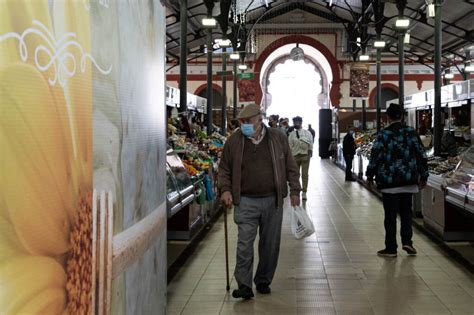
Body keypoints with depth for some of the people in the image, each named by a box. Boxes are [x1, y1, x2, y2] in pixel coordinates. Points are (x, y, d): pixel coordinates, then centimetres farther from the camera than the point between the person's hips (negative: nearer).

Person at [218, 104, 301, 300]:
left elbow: (290, 167, 8)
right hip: (246, 201, -1)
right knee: (244, 243, -7)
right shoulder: (234, 140, 0)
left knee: (270, 244, 8)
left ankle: (263, 281, 24)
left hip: (272, 201, 1)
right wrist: (226, 189, -4)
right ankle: (244, 285, 0)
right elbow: (224, 168, 9)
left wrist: (294, 191, 4)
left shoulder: (278, 138, 2)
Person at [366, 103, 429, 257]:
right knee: (406, 211, 17)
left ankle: (391, 248, 8)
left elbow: (375, 155, -9)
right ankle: (407, 241, 6)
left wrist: (370, 175, 4)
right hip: (408, 181, 3)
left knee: (390, 215, 3)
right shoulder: (411, 132, 1)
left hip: (389, 182, -3)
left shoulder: (383, 134, -9)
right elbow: (421, 155, 3)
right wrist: (423, 177, 12)